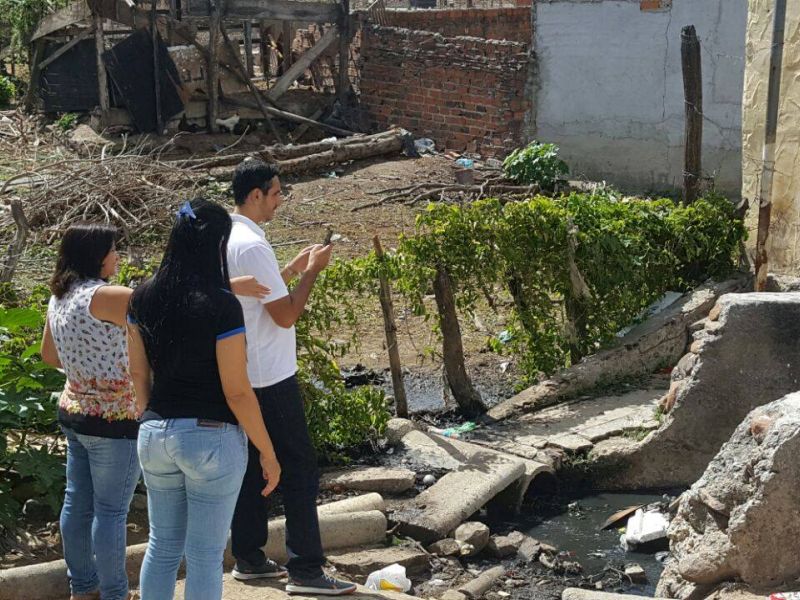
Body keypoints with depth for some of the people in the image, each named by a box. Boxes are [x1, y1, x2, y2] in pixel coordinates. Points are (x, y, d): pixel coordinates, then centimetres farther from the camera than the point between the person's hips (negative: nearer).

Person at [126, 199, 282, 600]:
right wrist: (267, 453, -6)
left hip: (155, 434, 5)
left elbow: (138, 373, 9)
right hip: (211, 439, -5)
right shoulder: (221, 305, -18)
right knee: (205, 556, 8)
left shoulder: (143, 298, -1)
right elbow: (237, 391, -16)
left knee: (162, 547, 20)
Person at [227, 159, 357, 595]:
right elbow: (286, 314, -20)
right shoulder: (252, 245, -21)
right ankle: (305, 571, 0)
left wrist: (294, 267, 14)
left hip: (239, 376, 10)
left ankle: (248, 558, 22)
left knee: (250, 465, 15)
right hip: (270, 379, -10)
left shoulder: (225, 238, 9)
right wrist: (313, 270, -11)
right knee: (300, 469, -3)